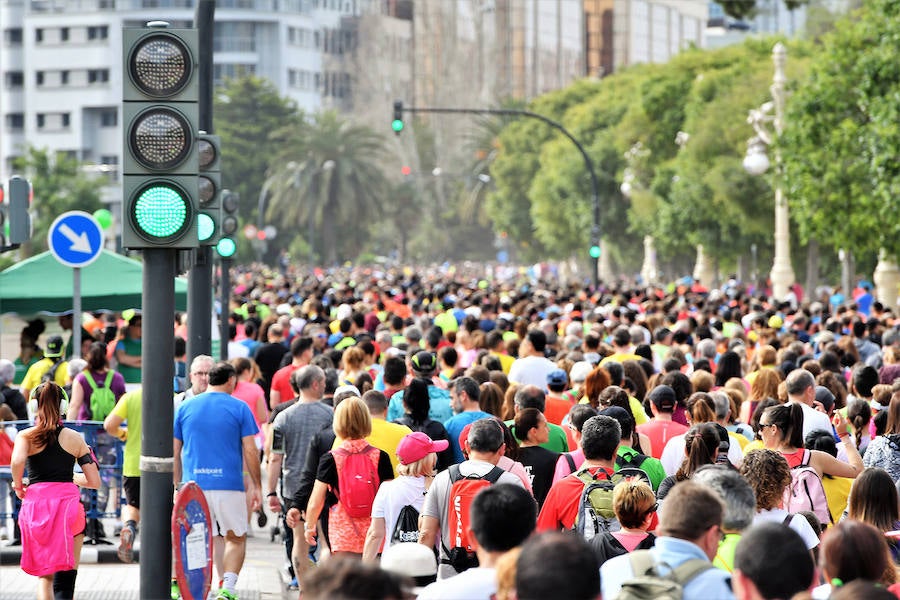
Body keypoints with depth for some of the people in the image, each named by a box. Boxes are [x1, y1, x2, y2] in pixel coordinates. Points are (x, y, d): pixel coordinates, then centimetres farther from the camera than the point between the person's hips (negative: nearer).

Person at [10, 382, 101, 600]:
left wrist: (18, 485, -1)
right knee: (66, 578, 2)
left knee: (45, 576, 13)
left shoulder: (26, 436, 2)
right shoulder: (74, 438, 6)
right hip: (68, 501, 0)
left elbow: (17, 461, -20)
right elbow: (95, 482, 5)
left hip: (35, 501, 0)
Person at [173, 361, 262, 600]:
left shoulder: (184, 407, 9)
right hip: (229, 485, -2)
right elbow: (250, 451, -1)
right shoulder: (239, 408, -1)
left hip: (193, 485, 2)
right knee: (236, 538, 10)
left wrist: (177, 485, 18)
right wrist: (256, 487, 6)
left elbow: (174, 452, 10)